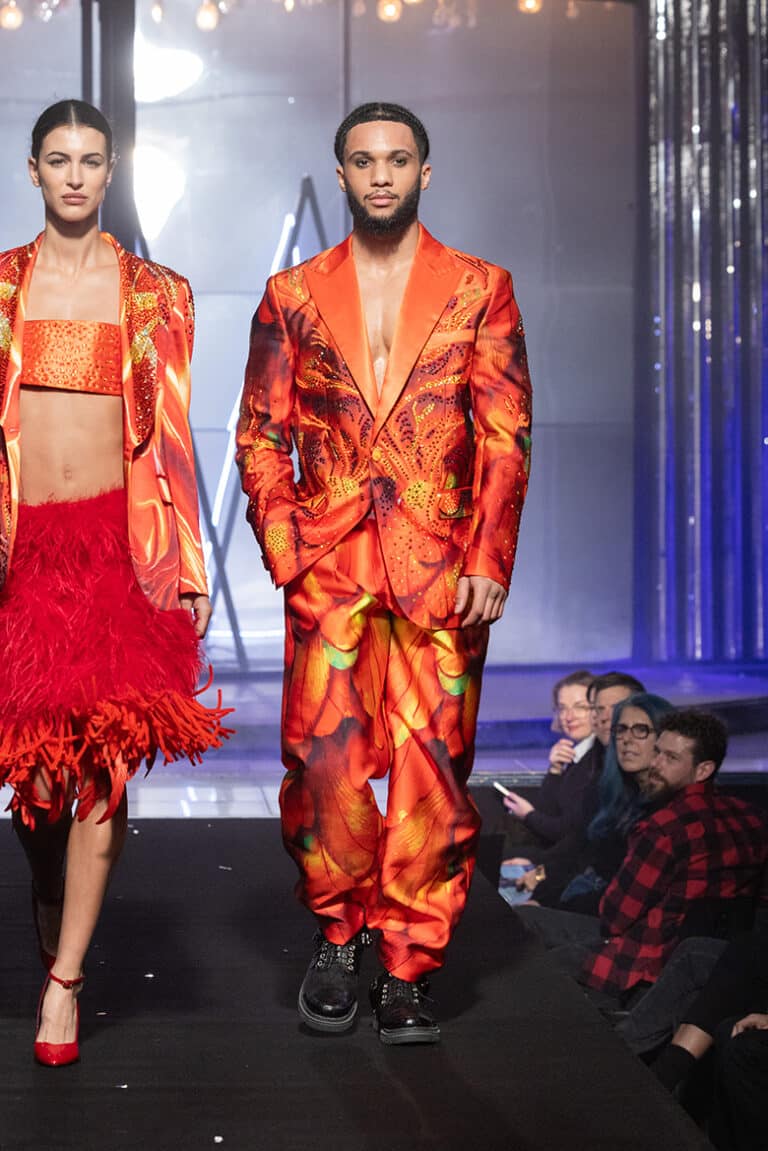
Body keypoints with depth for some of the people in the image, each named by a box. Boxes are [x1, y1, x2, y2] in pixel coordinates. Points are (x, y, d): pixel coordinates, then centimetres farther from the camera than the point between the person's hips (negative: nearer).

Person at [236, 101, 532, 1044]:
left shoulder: (481, 291, 10)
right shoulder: (293, 296, 12)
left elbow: (506, 438, 5)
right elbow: (261, 438, 10)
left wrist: (489, 562, -4)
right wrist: (286, 555, -2)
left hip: (441, 567, 0)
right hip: (328, 565, 1)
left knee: (432, 769, -2)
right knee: (325, 760, -6)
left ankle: (407, 970, 9)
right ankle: (336, 933, 17)